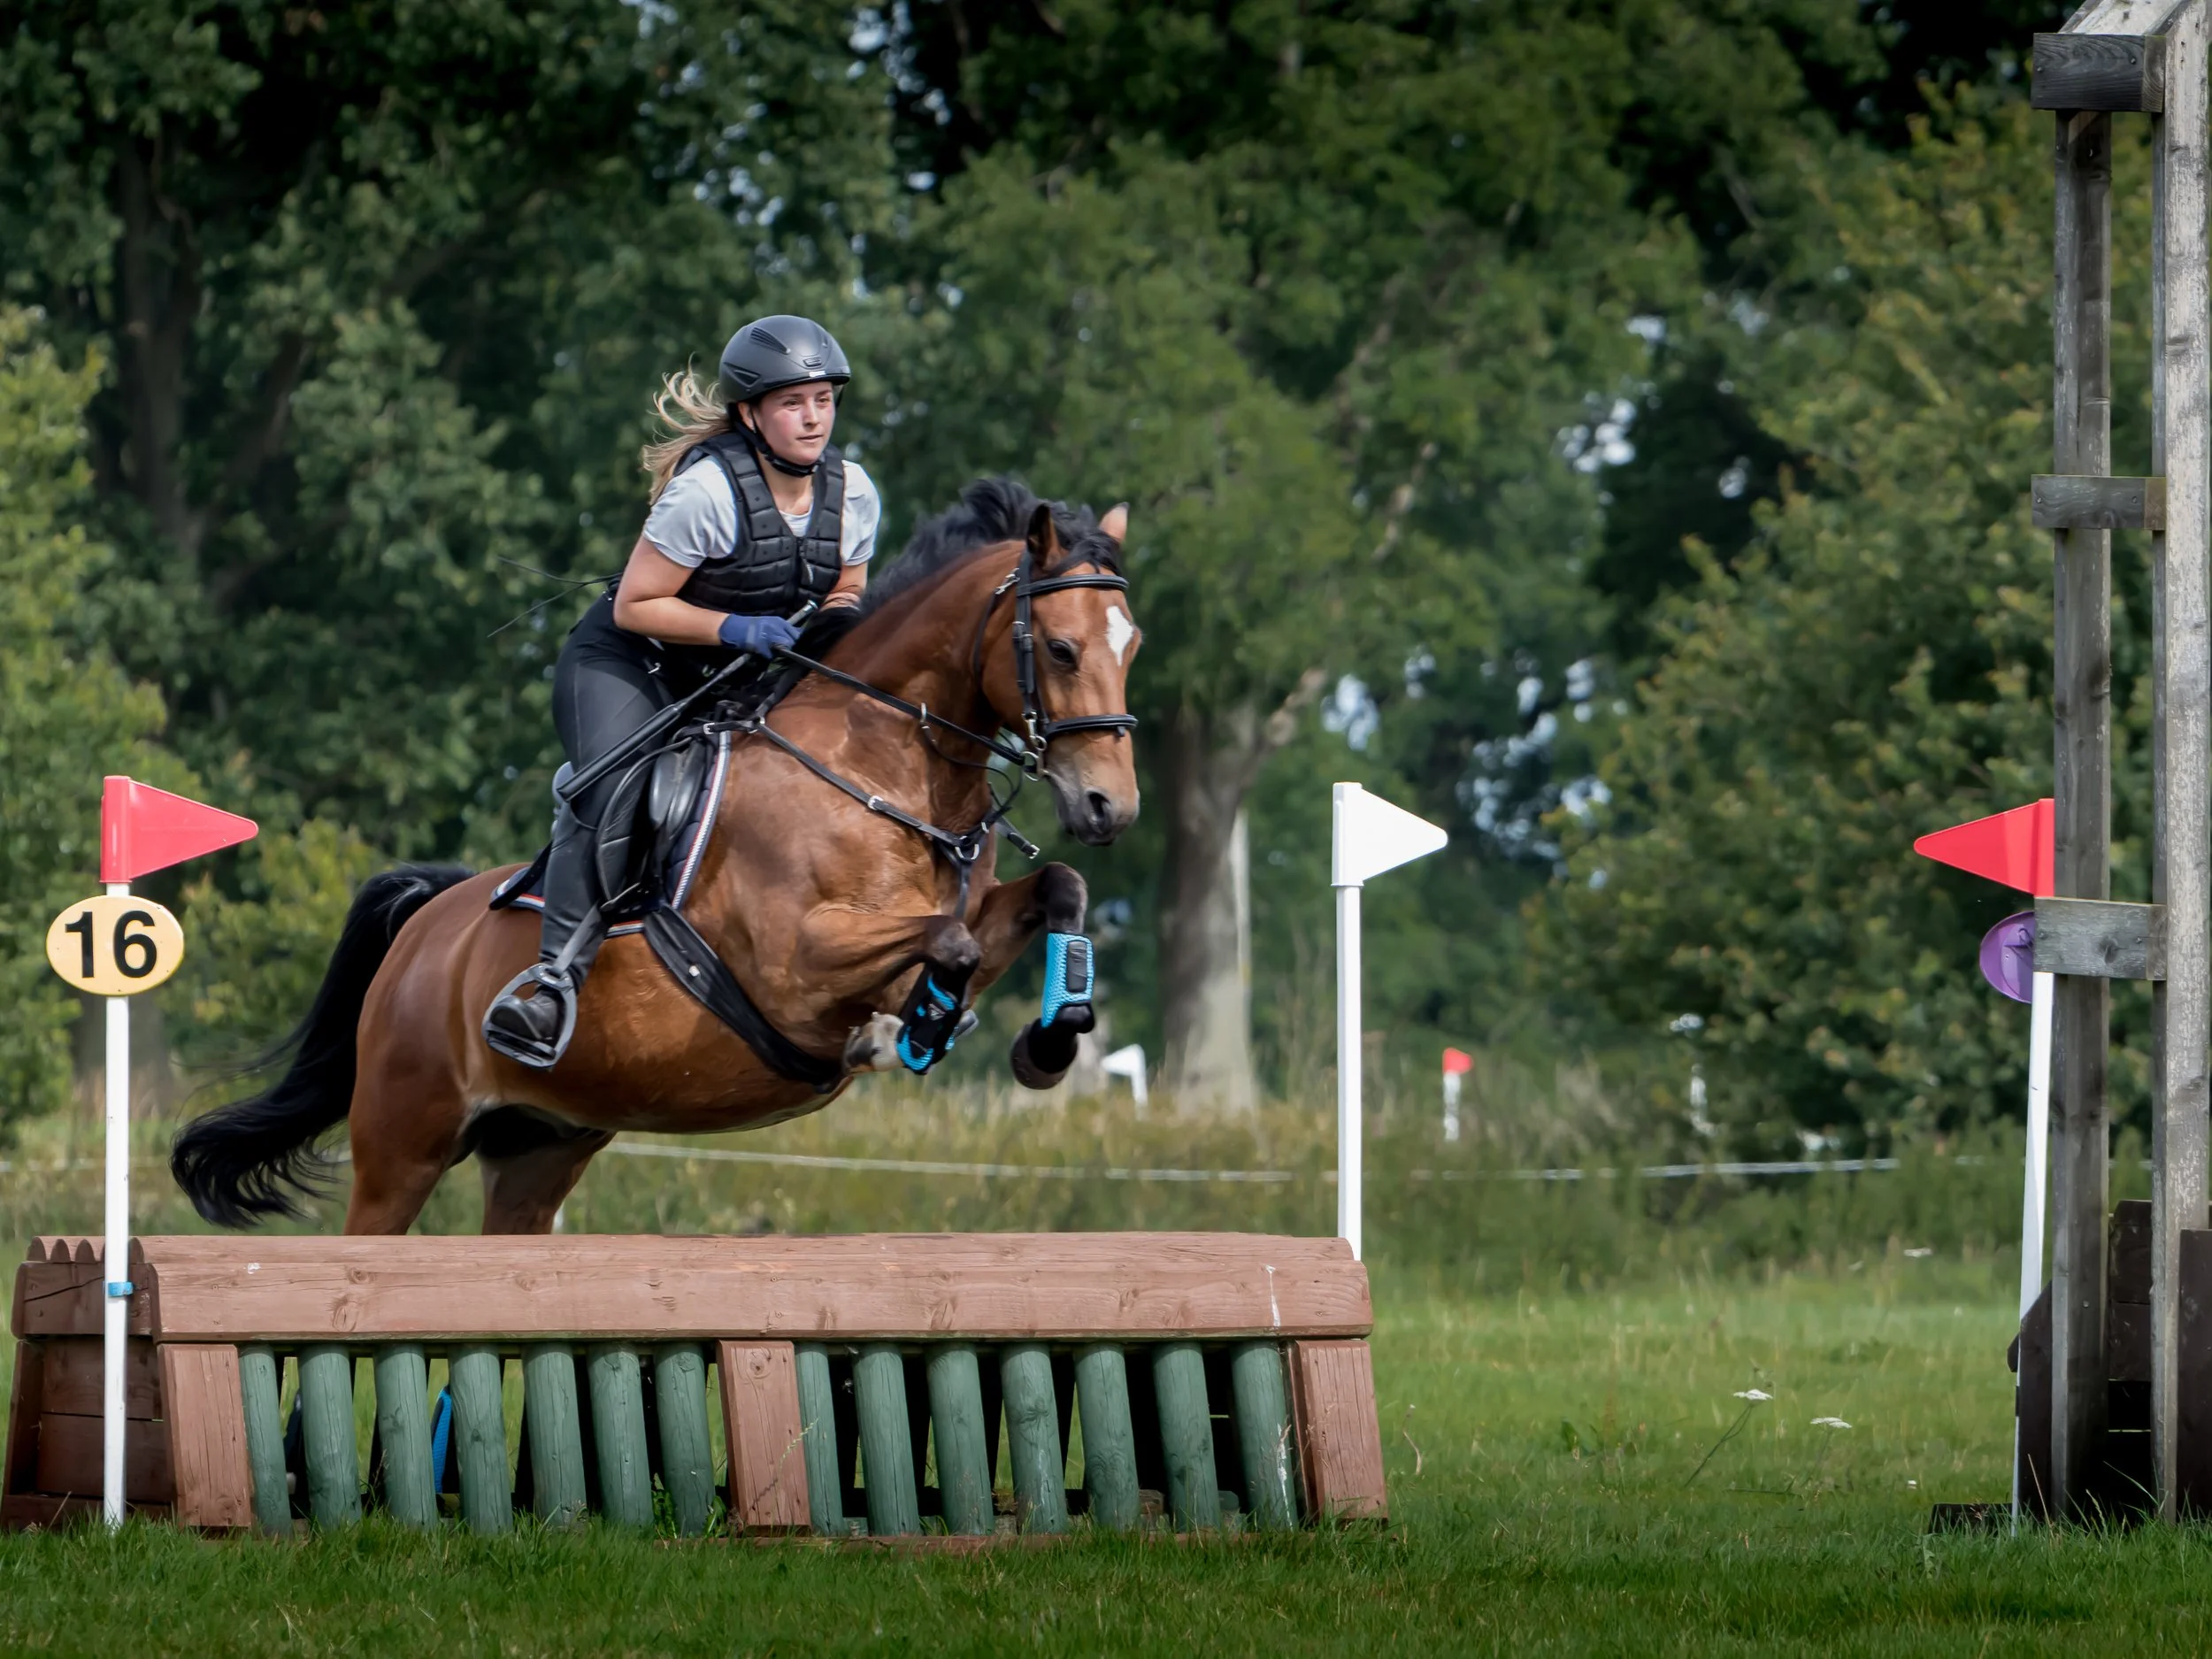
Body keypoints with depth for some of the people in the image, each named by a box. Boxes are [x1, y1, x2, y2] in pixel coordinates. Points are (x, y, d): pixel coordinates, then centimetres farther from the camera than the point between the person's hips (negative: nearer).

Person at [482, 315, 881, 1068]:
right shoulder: (707, 489, -22)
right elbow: (634, 606, -17)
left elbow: (842, 608, 10)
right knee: (612, 792, -31)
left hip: (740, 677, 7)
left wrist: (840, 624, -15)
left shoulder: (853, 494, -3)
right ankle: (557, 974, -35)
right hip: (625, 663, -7)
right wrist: (734, 627, -29)